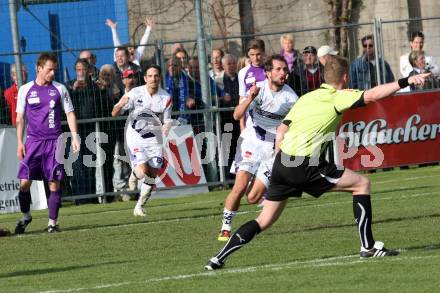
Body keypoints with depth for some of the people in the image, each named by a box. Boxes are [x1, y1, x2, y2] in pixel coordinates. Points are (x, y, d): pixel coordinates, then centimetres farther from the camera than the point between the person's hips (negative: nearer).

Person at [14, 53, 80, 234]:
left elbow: (70, 113, 9)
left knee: (54, 183, -3)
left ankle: (52, 222, 5)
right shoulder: (26, 90, 6)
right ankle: (25, 216, 16)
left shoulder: (59, 89, 6)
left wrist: (74, 137, -1)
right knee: (25, 182, -6)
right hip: (33, 141, 0)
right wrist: (20, 142, 2)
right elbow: (20, 117, 10)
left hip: (54, 141, 0)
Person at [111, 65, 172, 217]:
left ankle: (140, 206, 21)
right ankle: (134, 174, 19)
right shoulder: (135, 93, -12)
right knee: (142, 172, -20)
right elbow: (114, 114, -9)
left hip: (154, 138, 3)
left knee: (152, 175, 1)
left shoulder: (166, 97, -4)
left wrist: (166, 128, -19)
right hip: (135, 137, -3)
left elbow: (167, 121, 5)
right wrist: (120, 105, -32)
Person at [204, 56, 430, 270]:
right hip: (305, 164, -7)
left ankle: (219, 258, 6)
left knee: (264, 221, 15)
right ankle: (368, 246, 3)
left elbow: (280, 132, 17)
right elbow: (371, 96, -12)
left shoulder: (306, 98, 21)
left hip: (282, 163, 7)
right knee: (361, 184, 4)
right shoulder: (337, 96, 2)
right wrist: (405, 82, -12)